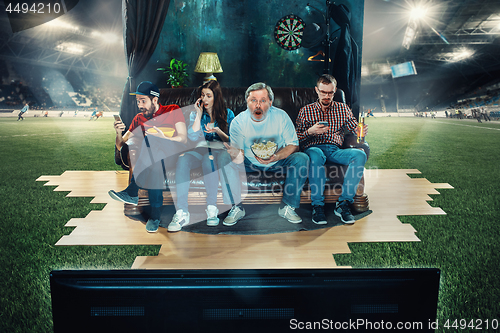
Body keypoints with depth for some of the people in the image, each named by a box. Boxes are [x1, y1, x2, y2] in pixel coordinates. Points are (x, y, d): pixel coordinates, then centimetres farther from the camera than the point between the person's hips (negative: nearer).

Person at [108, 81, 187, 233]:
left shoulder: (173, 111, 4)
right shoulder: (139, 119, 14)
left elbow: (183, 138, -7)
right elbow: (121, 146, 10)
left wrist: (163, 139, -22)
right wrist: (118, 133, -12)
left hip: (171, 157, -4)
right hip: (149, 160, 4)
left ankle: (132, 192, -27)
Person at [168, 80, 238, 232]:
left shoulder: (228, 114, 13)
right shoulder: (195, 114, 17)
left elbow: (231, 141, 9)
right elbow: (193, 137, 1)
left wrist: (218, 131, -9)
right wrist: (199, 114, 3)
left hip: (220, 150, -2)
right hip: (199, 150, 2)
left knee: (208, 158, -40)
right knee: (182, 159, -34)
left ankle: (212, 208, -37)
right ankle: (181, 212, -40)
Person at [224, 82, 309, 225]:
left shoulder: (281, 116, -16)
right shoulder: (238, 122, -17)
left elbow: (293, 144, -12)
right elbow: (240, 158, -20)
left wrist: (276, 157, -32)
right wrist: (236, 154, -46)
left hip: (278, 162, 0)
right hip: (249, 163, 0)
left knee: (301, 158, -26)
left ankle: (287, 207, -13)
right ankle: (237, 208, -9)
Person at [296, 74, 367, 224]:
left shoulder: (343, 108, 21)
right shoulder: (305, 111, 16)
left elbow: (355, 128, 12)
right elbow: (297, 138, 9)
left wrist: (362, 131, -12)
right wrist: (310, 131, -12)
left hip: (335, 151, 2)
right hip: (313, 149, -2)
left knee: (360, 155, -29)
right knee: (316, 154, -40)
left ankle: (343, 203, -28)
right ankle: (317, 206, -34)